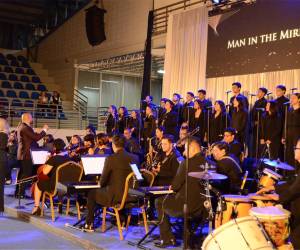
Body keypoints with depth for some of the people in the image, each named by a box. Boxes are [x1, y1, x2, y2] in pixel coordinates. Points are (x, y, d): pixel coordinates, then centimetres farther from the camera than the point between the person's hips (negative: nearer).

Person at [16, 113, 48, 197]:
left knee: (22, 174, 15)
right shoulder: (25, 127, -19)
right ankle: (21, 193, -4)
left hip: (23, 154, 11)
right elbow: (36, 137, -22)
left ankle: (18, 192, 22)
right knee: (26, 174, -6)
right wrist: (44, 130, -11)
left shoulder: (21, 127, 13)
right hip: (26, 154, -11)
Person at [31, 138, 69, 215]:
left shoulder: (54, 158, -18)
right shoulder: (68, 158, 2)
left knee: (38, 184, 18)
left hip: (55, 186, -7)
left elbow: (45, 172, -15)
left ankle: (36, 207, 20)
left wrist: (47, 161, 0)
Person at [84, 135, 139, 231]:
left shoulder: (110, 159, -14)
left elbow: (103, 181, -7)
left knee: (91, 193, 19)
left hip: (115, 196, -5)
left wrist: (101, 185, 17)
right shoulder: (135, 158, 1)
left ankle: (89, 224, 26)